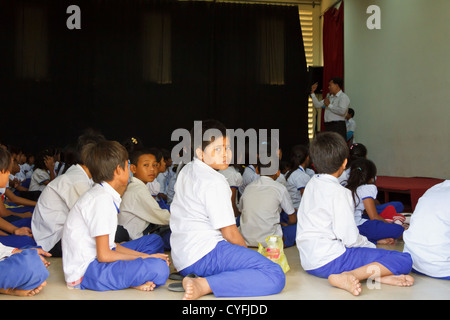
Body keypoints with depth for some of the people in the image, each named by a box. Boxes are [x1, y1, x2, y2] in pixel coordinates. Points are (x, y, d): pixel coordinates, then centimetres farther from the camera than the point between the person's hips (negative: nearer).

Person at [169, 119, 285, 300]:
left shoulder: (186, 171, 16)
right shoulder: (214, 182, -13)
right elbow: (229, 232, -13)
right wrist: (247, 252, 5)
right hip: (204, 254, -10)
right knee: (276, 277, -22)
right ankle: (203, 285, -23)